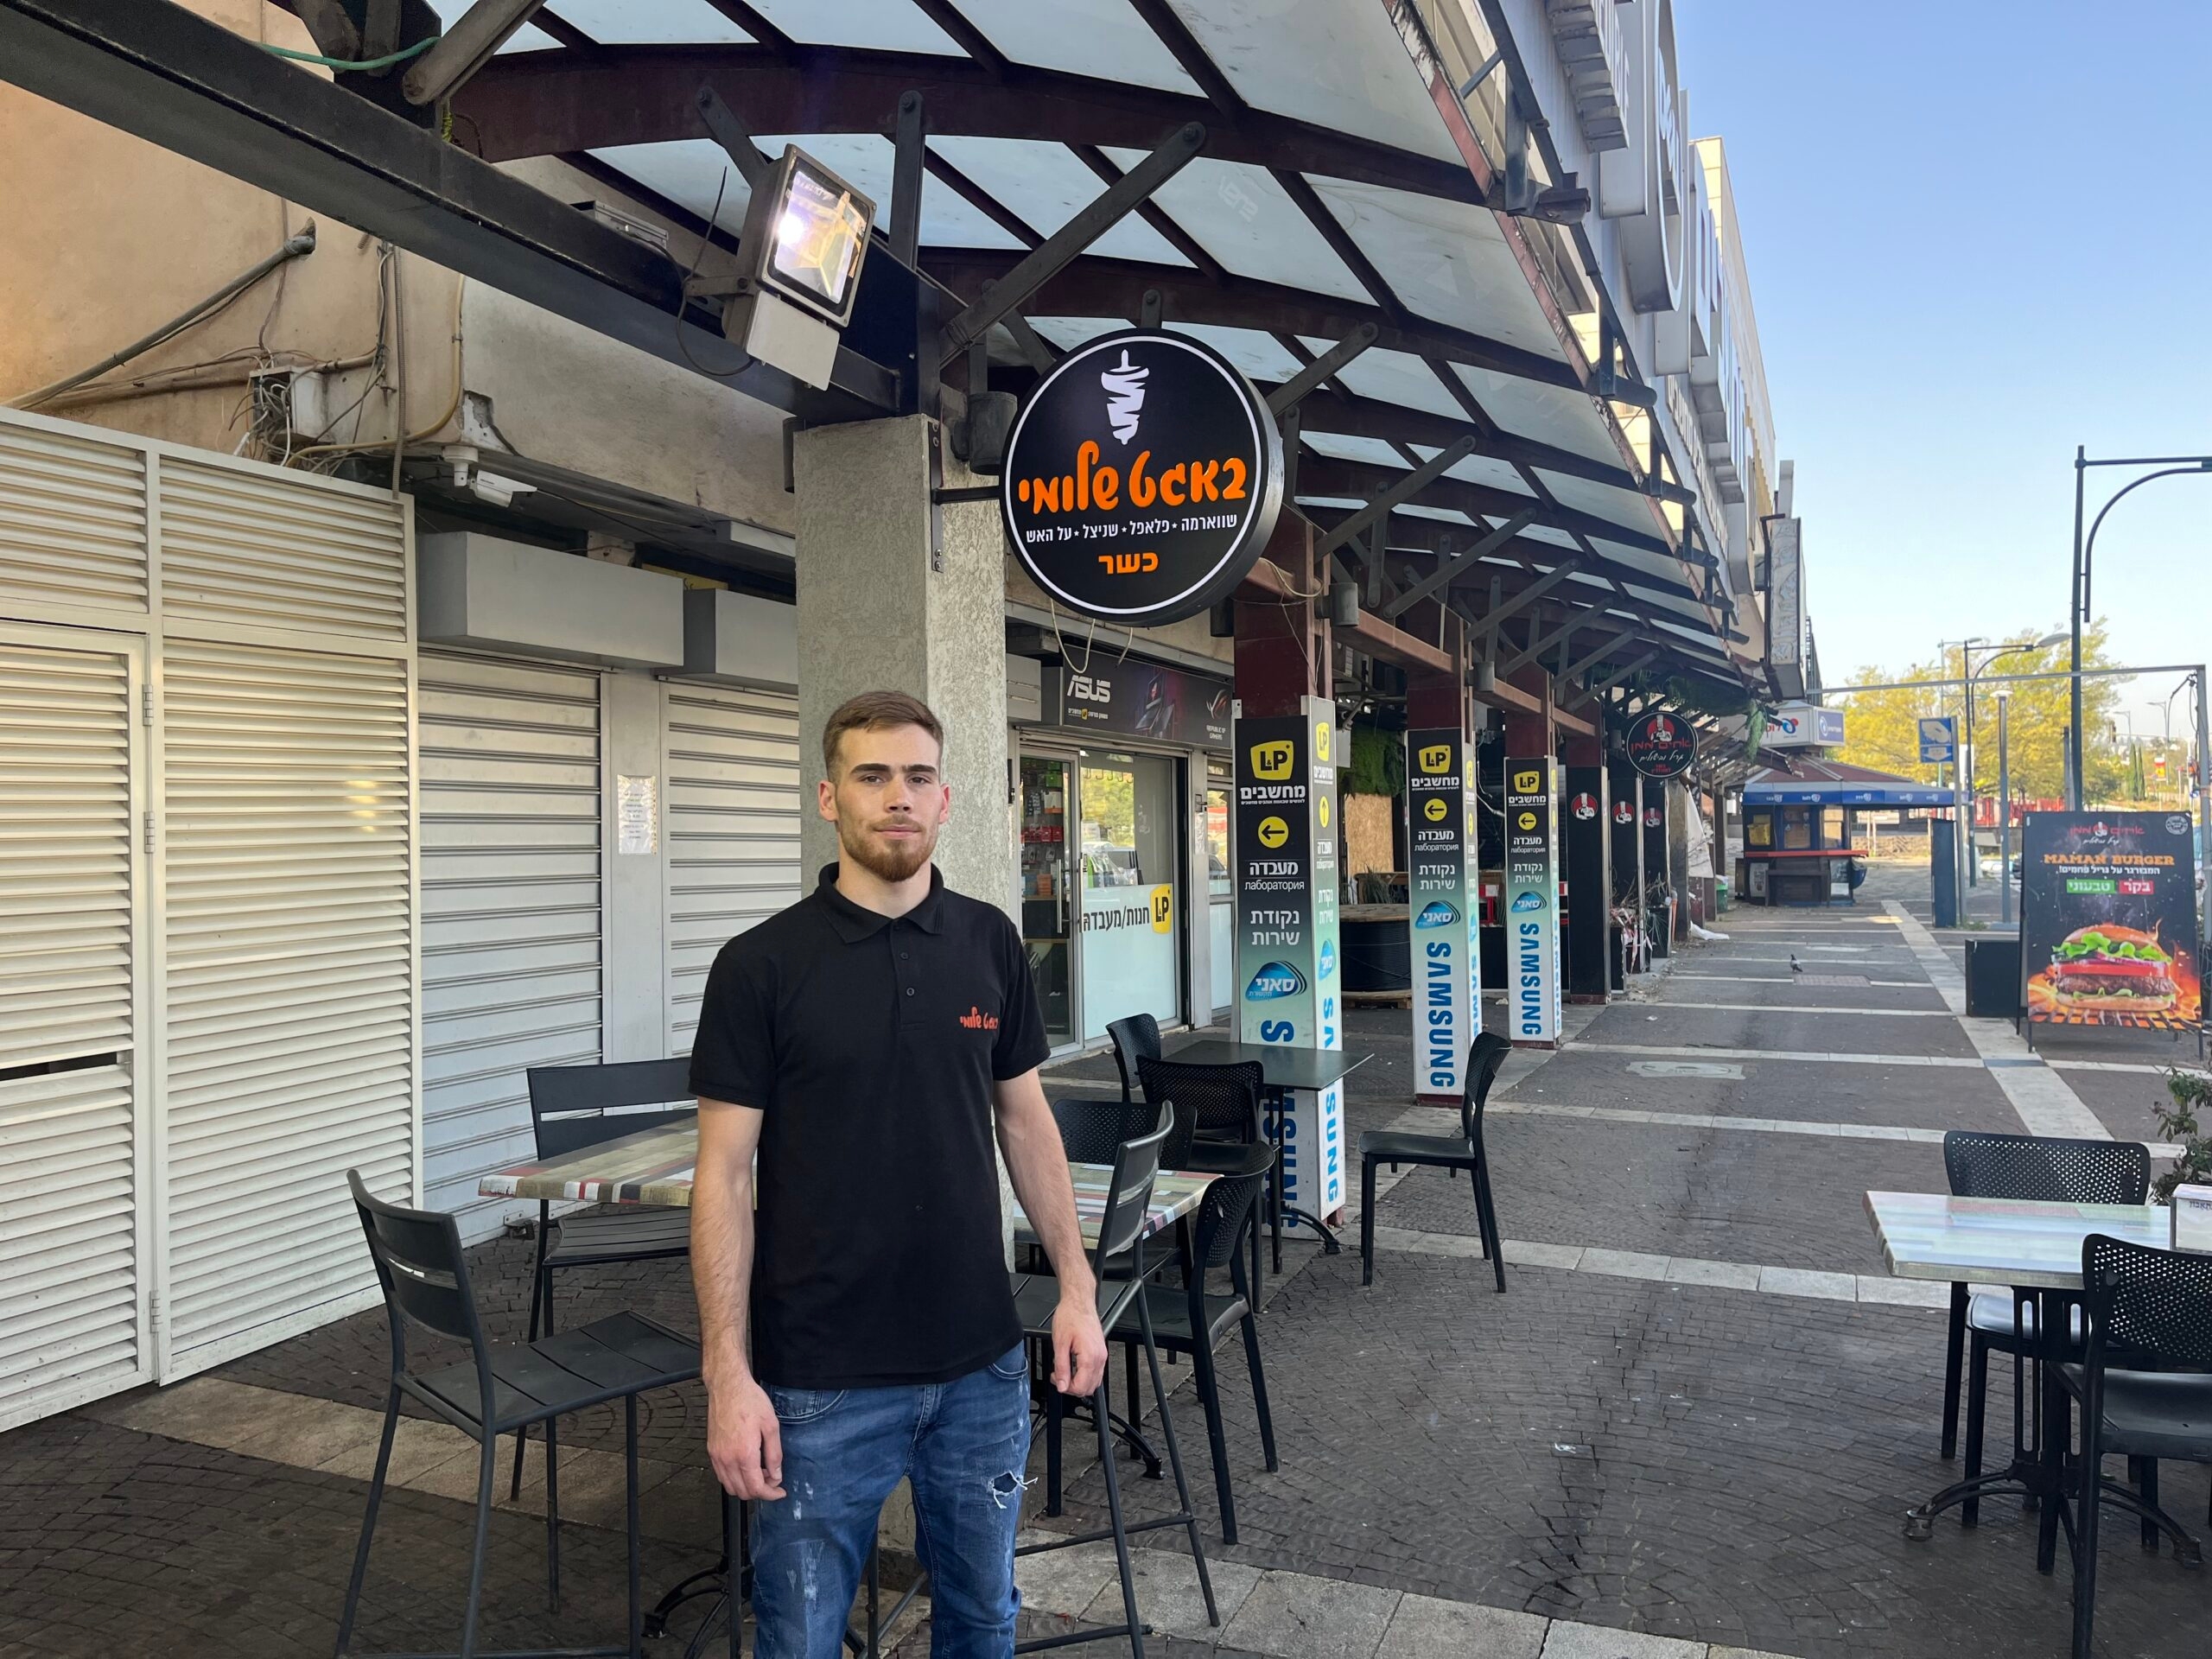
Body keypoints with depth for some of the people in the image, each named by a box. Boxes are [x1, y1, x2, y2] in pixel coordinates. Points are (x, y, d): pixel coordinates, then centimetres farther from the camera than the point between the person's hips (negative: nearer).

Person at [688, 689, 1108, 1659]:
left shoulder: (991, 944, 2)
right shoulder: (762, 966, -10)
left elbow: (1024, 1119, 9)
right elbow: (725, 1176, -9)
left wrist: (1076, 1287, 5)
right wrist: (729, 1376, -14)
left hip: (981, 1362, 4)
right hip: (821, 1379, -3)